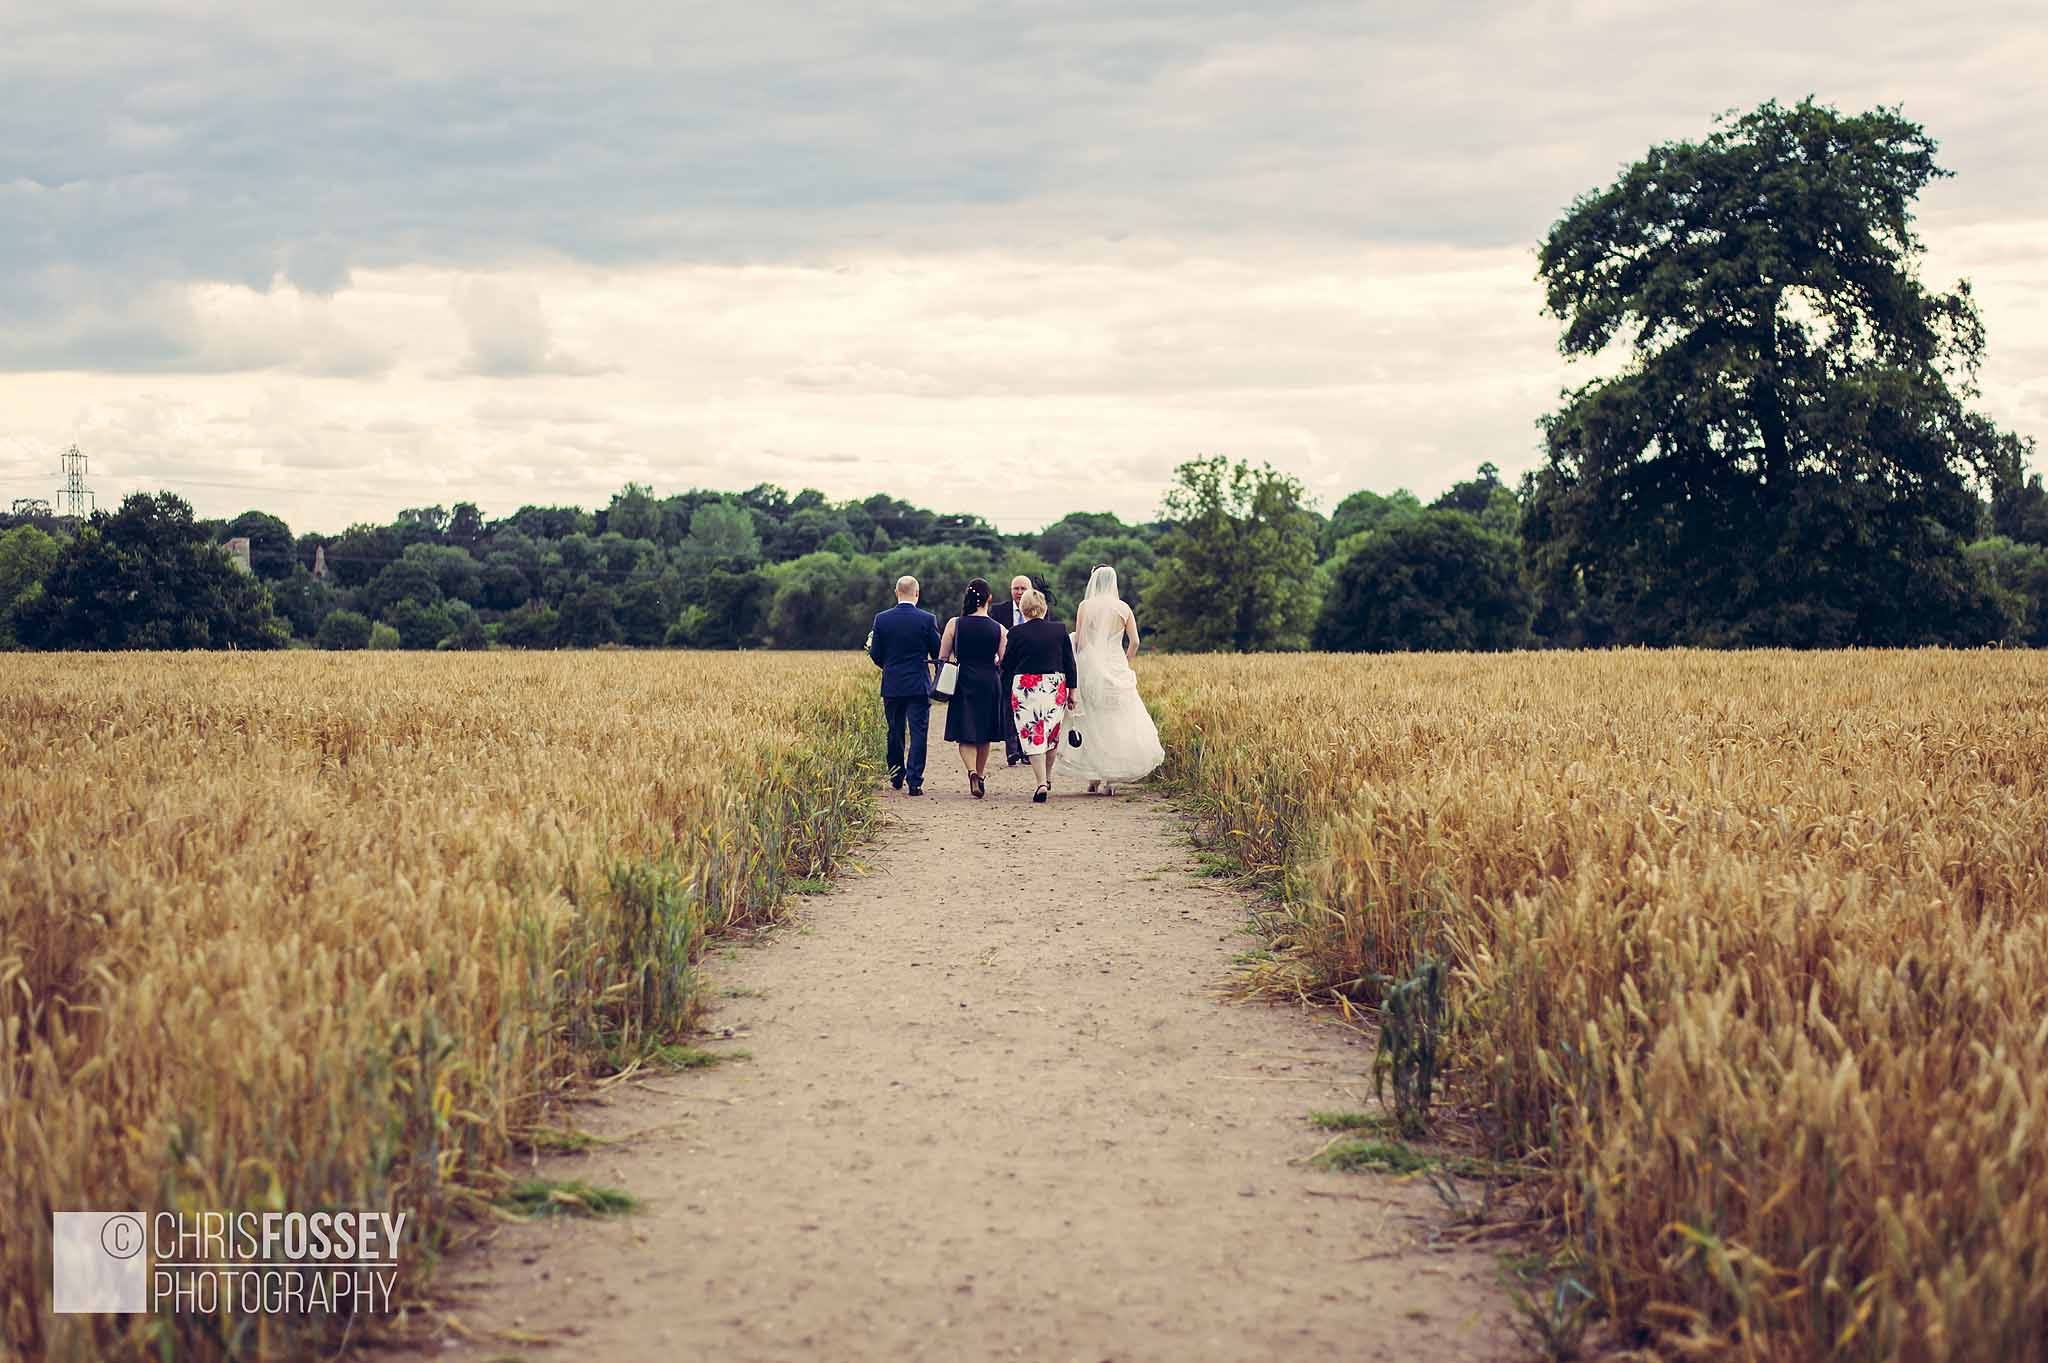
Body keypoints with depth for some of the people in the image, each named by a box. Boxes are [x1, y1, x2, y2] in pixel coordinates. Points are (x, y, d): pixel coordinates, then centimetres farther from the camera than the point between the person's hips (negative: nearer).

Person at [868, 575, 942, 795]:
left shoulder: (882, 619, -3)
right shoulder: (927, 620, -8)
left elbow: (875, 654, 1)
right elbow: (938, 653, -2)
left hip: (892, 686, 2)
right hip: (919, 686, -2)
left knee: (895, 733, 16)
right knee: (918, 733, -1)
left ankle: (896, 778, 24)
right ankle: (915, 782, -7)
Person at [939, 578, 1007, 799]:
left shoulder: (955, 624, -6)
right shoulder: (999, 629, -5)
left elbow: (942, 658, -3)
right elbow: (1004, 663, -3)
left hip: (963, 683, -1)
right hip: (990, 684, 1)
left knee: (966, 736, 2)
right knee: (984, 735, 17)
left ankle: (972, 772, -21)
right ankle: (981, 776, 28)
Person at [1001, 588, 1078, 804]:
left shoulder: (1016, 633, -5)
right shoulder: (1059, 629, 1)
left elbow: (1008, 665, 1)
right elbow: (1069, 662, 4)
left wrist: (1006, 692, 14)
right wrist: (1071, 689, 11)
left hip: (1025, 687, -3)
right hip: (1054, 686, 3)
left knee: (1033, 736, -2)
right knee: (1052, 733, 20)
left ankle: (1041, 784, -11)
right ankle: (1047, 777, 32)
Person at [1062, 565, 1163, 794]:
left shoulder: (1085, 606, -3)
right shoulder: (1122, 608, 1)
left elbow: (1078, 641, -5)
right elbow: (1134, 642, -1)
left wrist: (1078, 668, 9)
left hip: (1091, 669, -1)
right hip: (1116, 669, 1)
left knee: (1092, 722, 8)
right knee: (1116, 722, 6)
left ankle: (1094, 778, 7)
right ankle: (1109, 779, 1)